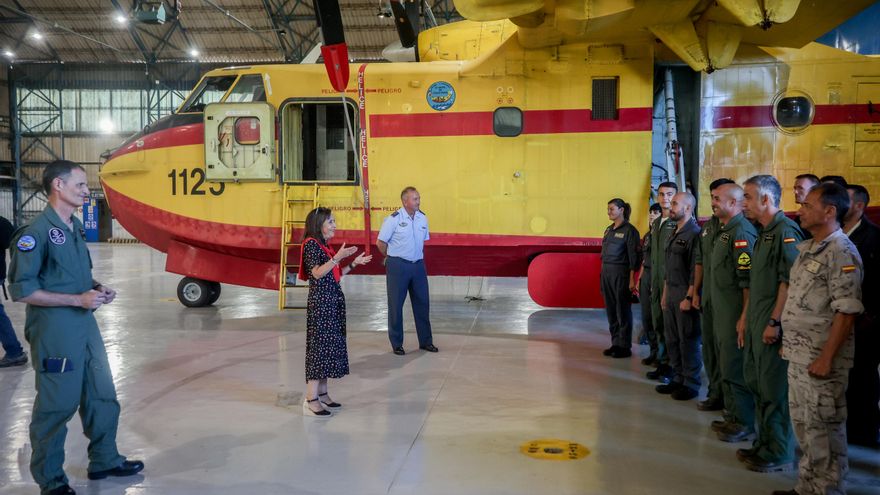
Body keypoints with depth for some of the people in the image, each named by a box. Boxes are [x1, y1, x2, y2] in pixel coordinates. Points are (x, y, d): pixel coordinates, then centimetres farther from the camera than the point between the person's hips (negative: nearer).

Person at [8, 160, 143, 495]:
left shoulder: (75, 227, 11)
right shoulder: (36, 232, -15)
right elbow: (21, 290, -18)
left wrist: (97, 289, 2)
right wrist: (78, 299, -19)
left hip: (84, 323, 9)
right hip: (54, 329, -9)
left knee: (102, 395, 16)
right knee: (57, 404, 1)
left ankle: (104, 461, 31)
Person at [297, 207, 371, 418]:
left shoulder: (326, 246, 16)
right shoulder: (311, 244, -10)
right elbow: (317, 273, -20)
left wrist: (354, 264, 14)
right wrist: (337, 257, -26)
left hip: (333, 299, 9)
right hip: (320, 300, -9)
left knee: (329, 345, 10)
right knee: (319, 345, -10)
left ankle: (322, 394, 16)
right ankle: (311, 400, -9)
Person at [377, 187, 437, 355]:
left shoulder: (423, 218, 2)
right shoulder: (393, 219, -13)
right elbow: (381, 242, -7)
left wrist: (417, 256, 14)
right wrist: (392, 257, 5)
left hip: (418, 265, 5)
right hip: (398, 266, -5)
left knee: (422, 303, 10)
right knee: (396, 305, 5)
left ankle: (425, 341, 22)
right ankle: (396, 344, 17)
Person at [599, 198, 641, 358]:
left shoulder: (629, 230, -7)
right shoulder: (609, 229, 14)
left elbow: (633, 256, -11)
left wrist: (632, 279, -15)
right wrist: (602, 275, 14)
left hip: (621, 273, -7)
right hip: (606, 273, 7)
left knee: (623, 311, -1)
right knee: (611, 310, 10)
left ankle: (625, 347, 6)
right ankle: (615, 344, 19)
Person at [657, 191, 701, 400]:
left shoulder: (694, 234, -13)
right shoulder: (674, 234, 15)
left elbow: (696, 270, -17)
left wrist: (689, 298, -19)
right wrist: (665, 293, 18)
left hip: (685, 294, -9)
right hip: (671, 293, 9)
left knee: (688, 340, -1)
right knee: (672, 339, 12)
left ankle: (691, 384, 8)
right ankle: (678, 379, 23)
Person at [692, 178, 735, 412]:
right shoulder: (708, 225, 12)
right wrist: (696, 292, 14)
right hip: (707, 297, 7)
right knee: (709, 347, 13)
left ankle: (720, 395, 12)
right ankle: (715, 391, 25)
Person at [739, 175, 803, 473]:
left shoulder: (786, 231, -15)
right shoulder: (764, 233, 16)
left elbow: (788, 281, -21)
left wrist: (775, 321, -22)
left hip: (772, 326, -10)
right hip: (756, 324, 10)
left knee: (774, 390, -2)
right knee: (756, 383, 17)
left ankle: (779, 454, 9)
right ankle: (764, 444, 29)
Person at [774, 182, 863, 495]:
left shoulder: (841, 253, -15)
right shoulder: (807, 249, 13)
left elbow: (846, 311, -20)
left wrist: (826, 358, -22)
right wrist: (788, 342, 18)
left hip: (820, 360, -9)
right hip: (798, 356, 9)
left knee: (823, 430, 1)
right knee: (803, 425, 17)